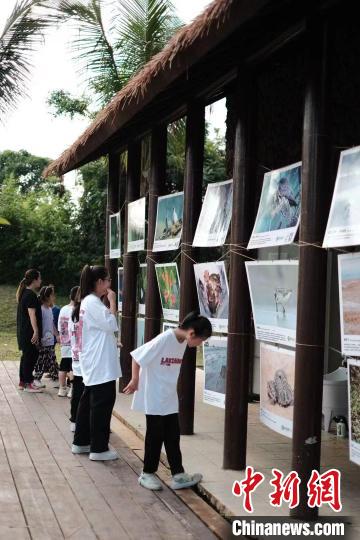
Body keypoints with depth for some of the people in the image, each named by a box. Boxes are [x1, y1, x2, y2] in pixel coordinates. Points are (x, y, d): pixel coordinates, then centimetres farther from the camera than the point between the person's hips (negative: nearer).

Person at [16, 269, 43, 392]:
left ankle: (22, 382, 21)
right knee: (31, 356, -4)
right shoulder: (31, 295, -15)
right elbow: (32, 314, -22)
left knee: (26, 355, 15)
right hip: (29, 332, -10)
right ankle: (28, 383, 0)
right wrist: (36, 331, -25)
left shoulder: (24, 293, 15)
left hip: (23, 330, 10)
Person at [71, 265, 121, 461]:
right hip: (101, 364, -11)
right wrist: (112, 301, -12)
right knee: (103, 403, -6)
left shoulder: (88, 302, 16)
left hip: (93, 364, 11)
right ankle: (99, 448, -2)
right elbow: (111, 324, -18)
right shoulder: (93, 302, -16)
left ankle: (81, 442, 24)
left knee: (89, 401, 16)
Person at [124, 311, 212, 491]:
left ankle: (178, 475, 13)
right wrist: (135, 380, -10)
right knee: (155, 436, 4)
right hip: (154, 398, -7)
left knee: (172, 436, 8)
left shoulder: (182, 342, 0)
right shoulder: (163, 340, -24)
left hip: (170, 398, 7)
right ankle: (147, 474, 19)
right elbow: (137, 357, -19)